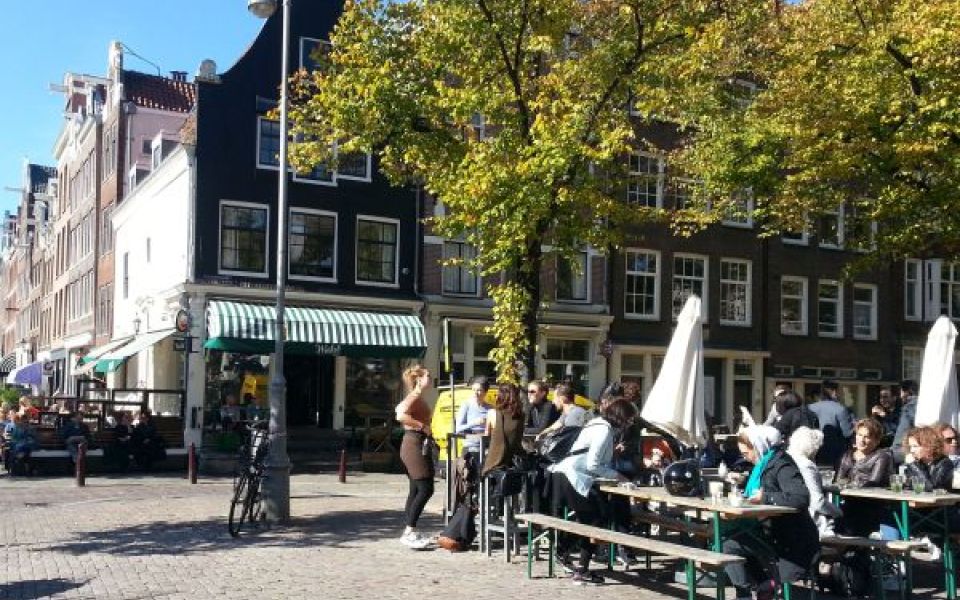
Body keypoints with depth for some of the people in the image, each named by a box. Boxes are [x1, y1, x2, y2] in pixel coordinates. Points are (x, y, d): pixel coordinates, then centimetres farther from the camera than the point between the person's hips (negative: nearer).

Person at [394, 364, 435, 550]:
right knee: (425, 489, -13)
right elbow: (401, 416, -29)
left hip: (416, 445, 10)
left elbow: (399, 408, 29)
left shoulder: (417, 396, 15)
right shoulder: (415, 396, -13)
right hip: (414, 445, -10)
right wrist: (422, 426, -23)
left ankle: (409, 532, 15)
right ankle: (409, 533, -12)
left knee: (416, 490, 11)